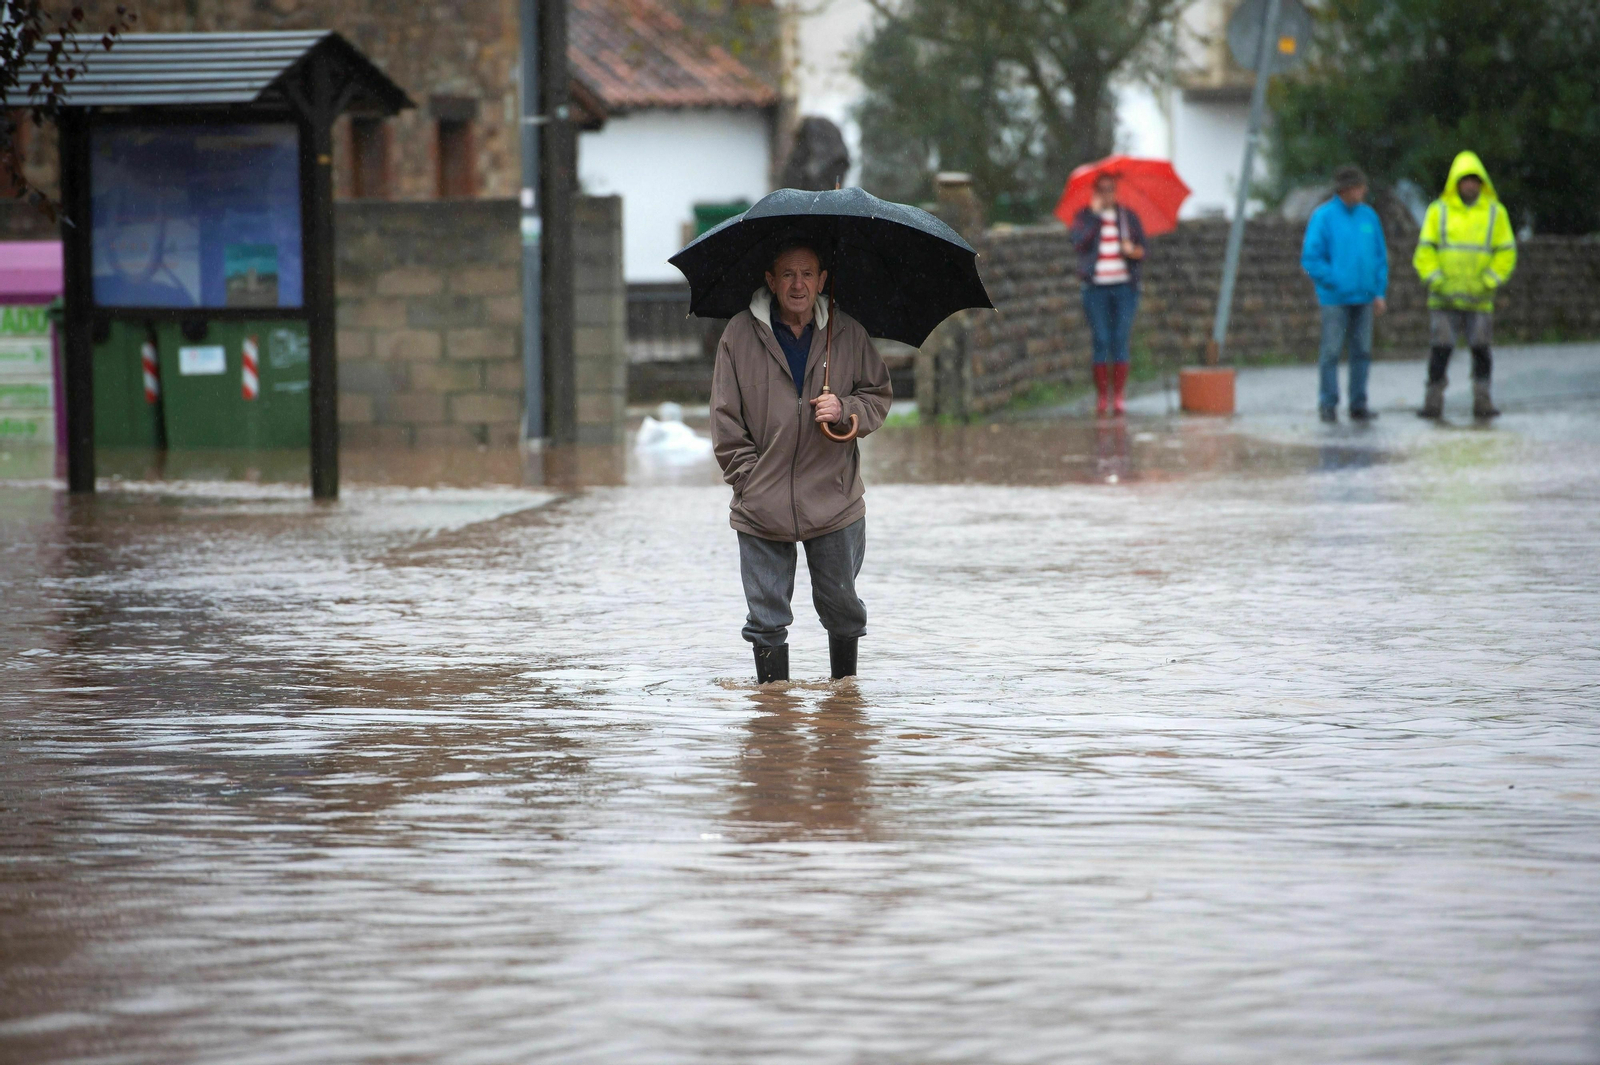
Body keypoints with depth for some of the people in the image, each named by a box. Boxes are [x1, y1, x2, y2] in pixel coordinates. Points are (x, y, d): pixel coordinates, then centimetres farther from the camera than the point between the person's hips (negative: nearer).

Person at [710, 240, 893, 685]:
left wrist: (845, 409, -11)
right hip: (762, 508, -1)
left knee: (840, 606, 12)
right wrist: (749, 479, -4)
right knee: (767, 618, 3)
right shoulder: (740, 334, -2)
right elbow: (725, 416, 2)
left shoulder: (848, 334, 1)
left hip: (834, 499, 1)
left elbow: (879, 396, 11)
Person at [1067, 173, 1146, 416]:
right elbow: (1078, 242, -11)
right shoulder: (1084, 217, 8)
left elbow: (1142, 251, 13)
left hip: (1124, 286, 1)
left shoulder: (1129, 217, 13)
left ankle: (1119, 396, -2)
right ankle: (1101, 396, 0)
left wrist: (1133, 250, -10)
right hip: (1096, 287, -1)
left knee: (1120, 340, -4)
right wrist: (1095, 214, -9)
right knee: (1101, 341, -5)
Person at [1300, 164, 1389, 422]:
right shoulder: (1323, 217, -5)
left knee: (1362, 352, 6)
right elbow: (1310, 258, -6)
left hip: (1364, 298, 5)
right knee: (1331, 351, -3)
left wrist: (1380, 292, 5)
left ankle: (1358, 404, 13)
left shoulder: (1369, 216, 8)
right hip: (1335, 299, -5)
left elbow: (1380, 257, 13)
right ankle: (1328, 404, 4)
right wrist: (1334, 282, -12)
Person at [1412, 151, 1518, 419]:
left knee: (1481, 349, 0)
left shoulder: (1495, 213, 6)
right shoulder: (1438, 211, 5)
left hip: (1479, 297, 1)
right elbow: (1424, 252, 5)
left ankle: (1482, 402, 6)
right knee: (1440, 349, -4)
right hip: (1444, 299, -1)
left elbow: (1506, 253, 6)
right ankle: (1433, 402, 1)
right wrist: (1436, 281, -8)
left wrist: (1489, 283, -5)